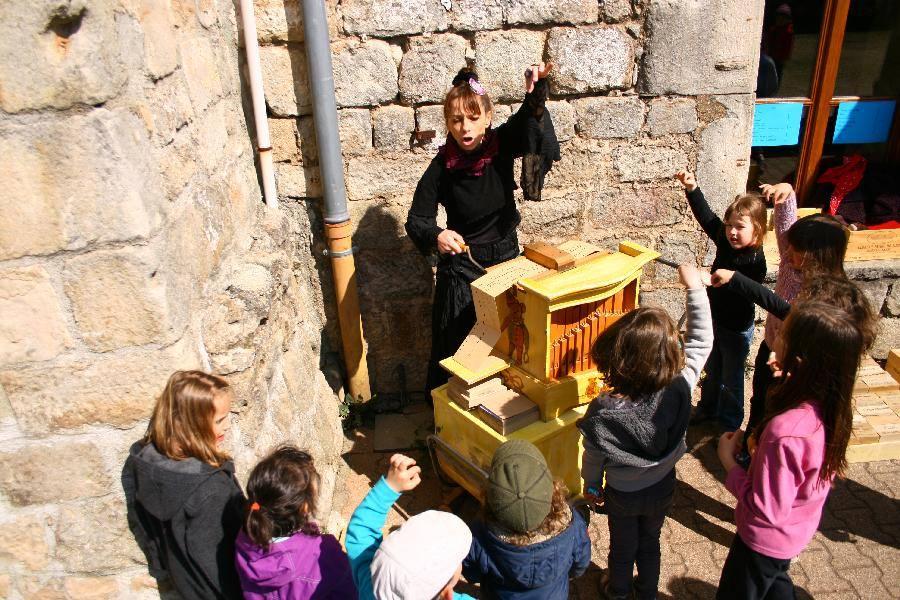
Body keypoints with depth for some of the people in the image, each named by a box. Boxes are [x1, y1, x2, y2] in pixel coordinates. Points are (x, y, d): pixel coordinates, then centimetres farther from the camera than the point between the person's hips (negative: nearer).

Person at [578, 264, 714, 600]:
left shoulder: (602, 412, -36)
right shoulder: (680, 389, -35)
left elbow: (593, 458, -17)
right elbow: (702, 341, -18)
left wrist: (591, 485, 4)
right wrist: (695, 288, -13)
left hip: (622, 495, -2)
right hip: (662, 487, 2)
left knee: (622, 546, 27)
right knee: (650, 542, 30)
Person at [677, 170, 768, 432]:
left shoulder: (754, 261, -29)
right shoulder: (726, 242, -9)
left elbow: (741, 296, -36)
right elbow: (707, 217, -2)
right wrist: (692, 188, -10)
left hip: (736, 328, -7)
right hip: (715, 320, 7)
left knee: (731, 378, 11)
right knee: (712, 370, 25)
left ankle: (730, 425, 30)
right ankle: (708, 408, 46)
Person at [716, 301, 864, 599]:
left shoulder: (785, 432, -41)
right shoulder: (834, 408, -17)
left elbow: (767, 510, -30)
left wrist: (728, 461, -21)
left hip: (766, 539, -6)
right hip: (800, 530, 6)